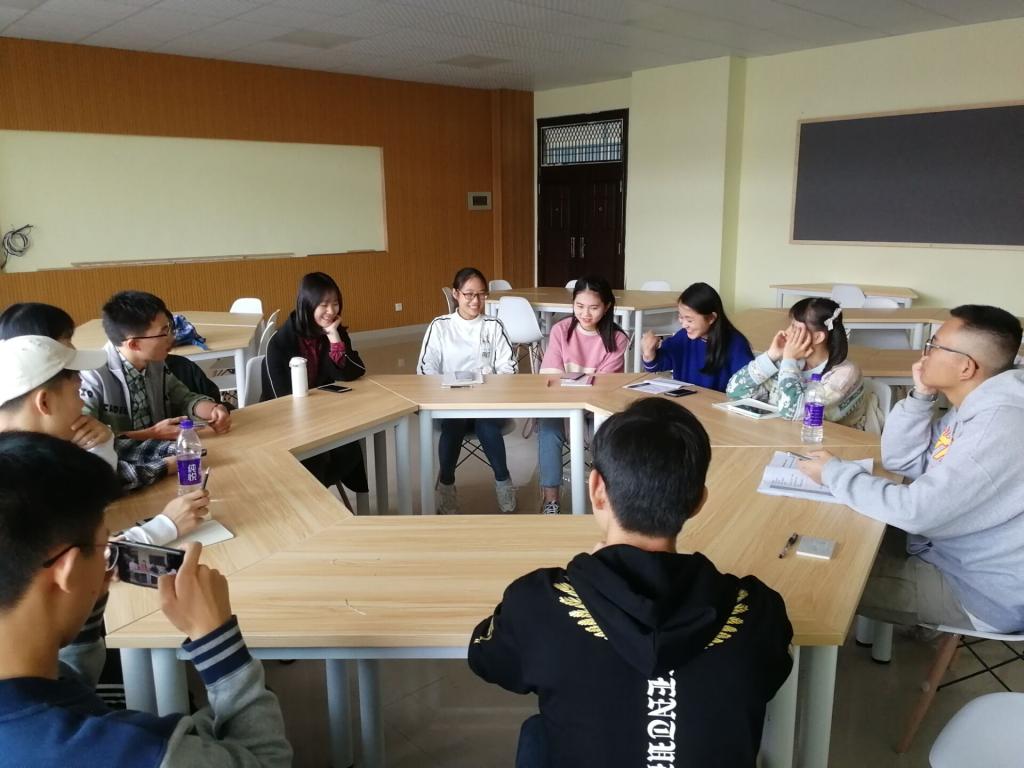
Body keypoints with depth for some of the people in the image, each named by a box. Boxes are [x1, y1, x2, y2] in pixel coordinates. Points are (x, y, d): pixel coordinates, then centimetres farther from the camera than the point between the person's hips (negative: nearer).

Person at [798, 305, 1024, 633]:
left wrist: (834, 473, -19)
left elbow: (916, 511, -32)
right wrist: (921, 395, -8)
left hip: (983, 589, -9)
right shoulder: (976, 407, 1)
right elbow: (900, 461, 5)